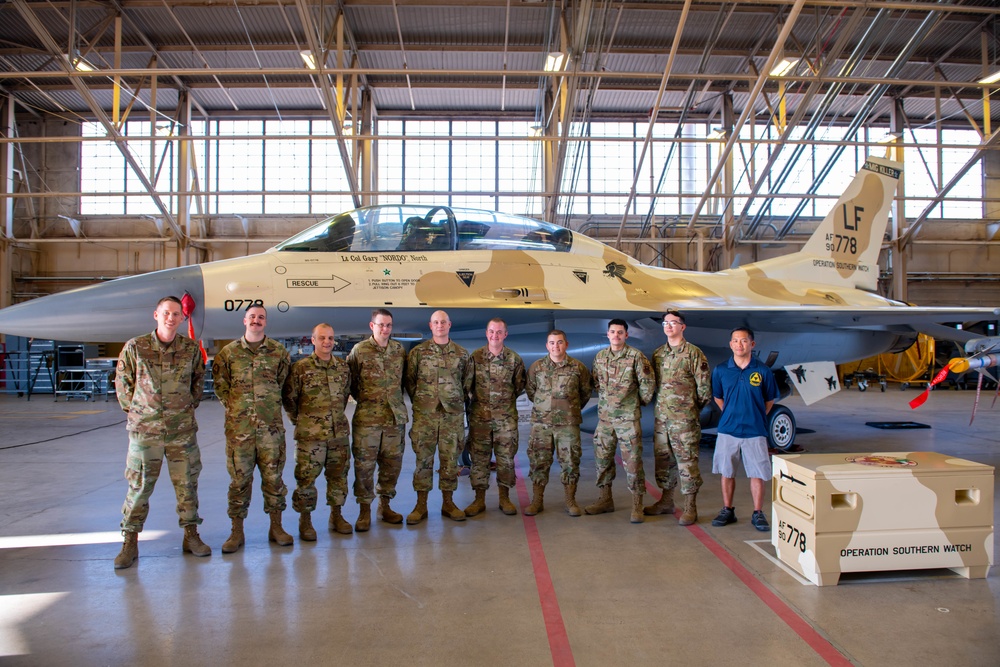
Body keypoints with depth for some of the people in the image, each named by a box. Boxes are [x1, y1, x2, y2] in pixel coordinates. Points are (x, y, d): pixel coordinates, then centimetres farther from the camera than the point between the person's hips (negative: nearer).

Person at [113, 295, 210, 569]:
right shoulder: (135, 347, -4)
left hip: (183, 429, 2)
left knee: (187, 484, 8)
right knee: (139, 486, 5)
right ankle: (130, 542, 18)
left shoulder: (191, 348, 1)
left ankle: (191, 536, 21)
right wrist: (133, 411, 6)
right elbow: (122, 382, 6)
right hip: (145, 429, -2)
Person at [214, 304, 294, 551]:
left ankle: (276, 526, 18)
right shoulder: (228, 352, 4)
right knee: (239, 477, 6)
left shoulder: (278, 351, 5)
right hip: (239, 426, 0)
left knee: (273, 475, 6)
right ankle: (237, 531, 16)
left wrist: (272, 405, 6)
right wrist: (233, 407, 2)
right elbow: (219, 384, 8)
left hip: (271, 424, 0)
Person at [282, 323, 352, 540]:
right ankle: (305, 520, 17)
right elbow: (288, 397, 0)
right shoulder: (300, 367, -6)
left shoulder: (343, 367, 7)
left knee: (338, 475, 11)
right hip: (310, 434, -4)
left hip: (339, 433, 4)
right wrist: (300, 420, 4)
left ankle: (336, 515, 26)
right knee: (306, 477, 2)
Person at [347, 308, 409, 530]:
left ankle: (385, 505, 25)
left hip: (395, 418, 3)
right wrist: (365, 399, 3)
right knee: (364, 464, 0)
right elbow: (349, 382, 2)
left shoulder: (399, 350, 7)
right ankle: (365, 510, 14)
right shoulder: (359, 350, -3)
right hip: (367, 418, -3)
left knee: (392, 463, 9)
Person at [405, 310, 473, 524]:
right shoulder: (418, 351, 2)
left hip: (453, 415, 2)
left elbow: (468, 382, 14)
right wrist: (420, 401, 5)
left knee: (450, 459, 6)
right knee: (423, 459, 2)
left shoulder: (462, 353, 7)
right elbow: (409, 381, 6)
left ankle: (448, 503, 19)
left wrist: (457, 401, 8)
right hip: (425, 415, -1)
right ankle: (421, 505, 12)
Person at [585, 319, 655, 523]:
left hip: (628, 417, -5)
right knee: (602, 458, 11)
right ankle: (605, 499, 24)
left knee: (632, 461, -3)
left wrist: (640, 402, 5)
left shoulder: (636, 356, -8)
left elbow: (648, 383, -4)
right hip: (604, 416, 5)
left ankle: (637, 506, 6)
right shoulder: (600, 357, 7)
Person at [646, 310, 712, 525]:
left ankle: (690, 507, 6)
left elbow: (704, 386, -5)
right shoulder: (658, 353, 12)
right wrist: (663, 403, 14)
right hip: (661, 416, 6)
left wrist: (692, 407, 1)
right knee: (662, 459, 12)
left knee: (687, 461, -3)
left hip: (684, 419, -6)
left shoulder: (694, 353, -5)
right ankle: (666, 501, 25)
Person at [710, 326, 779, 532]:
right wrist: (730, 414, 8)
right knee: (727, 472, 9)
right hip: (728, 430, 1)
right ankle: (727, 511, 23)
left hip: (755, 431, -1)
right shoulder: (720, 370, 0)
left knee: (757, 474, 4)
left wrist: (756, 417, 5)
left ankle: (758, 514, 19)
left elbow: (770, 400, 9)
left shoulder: (763, 371, -3)